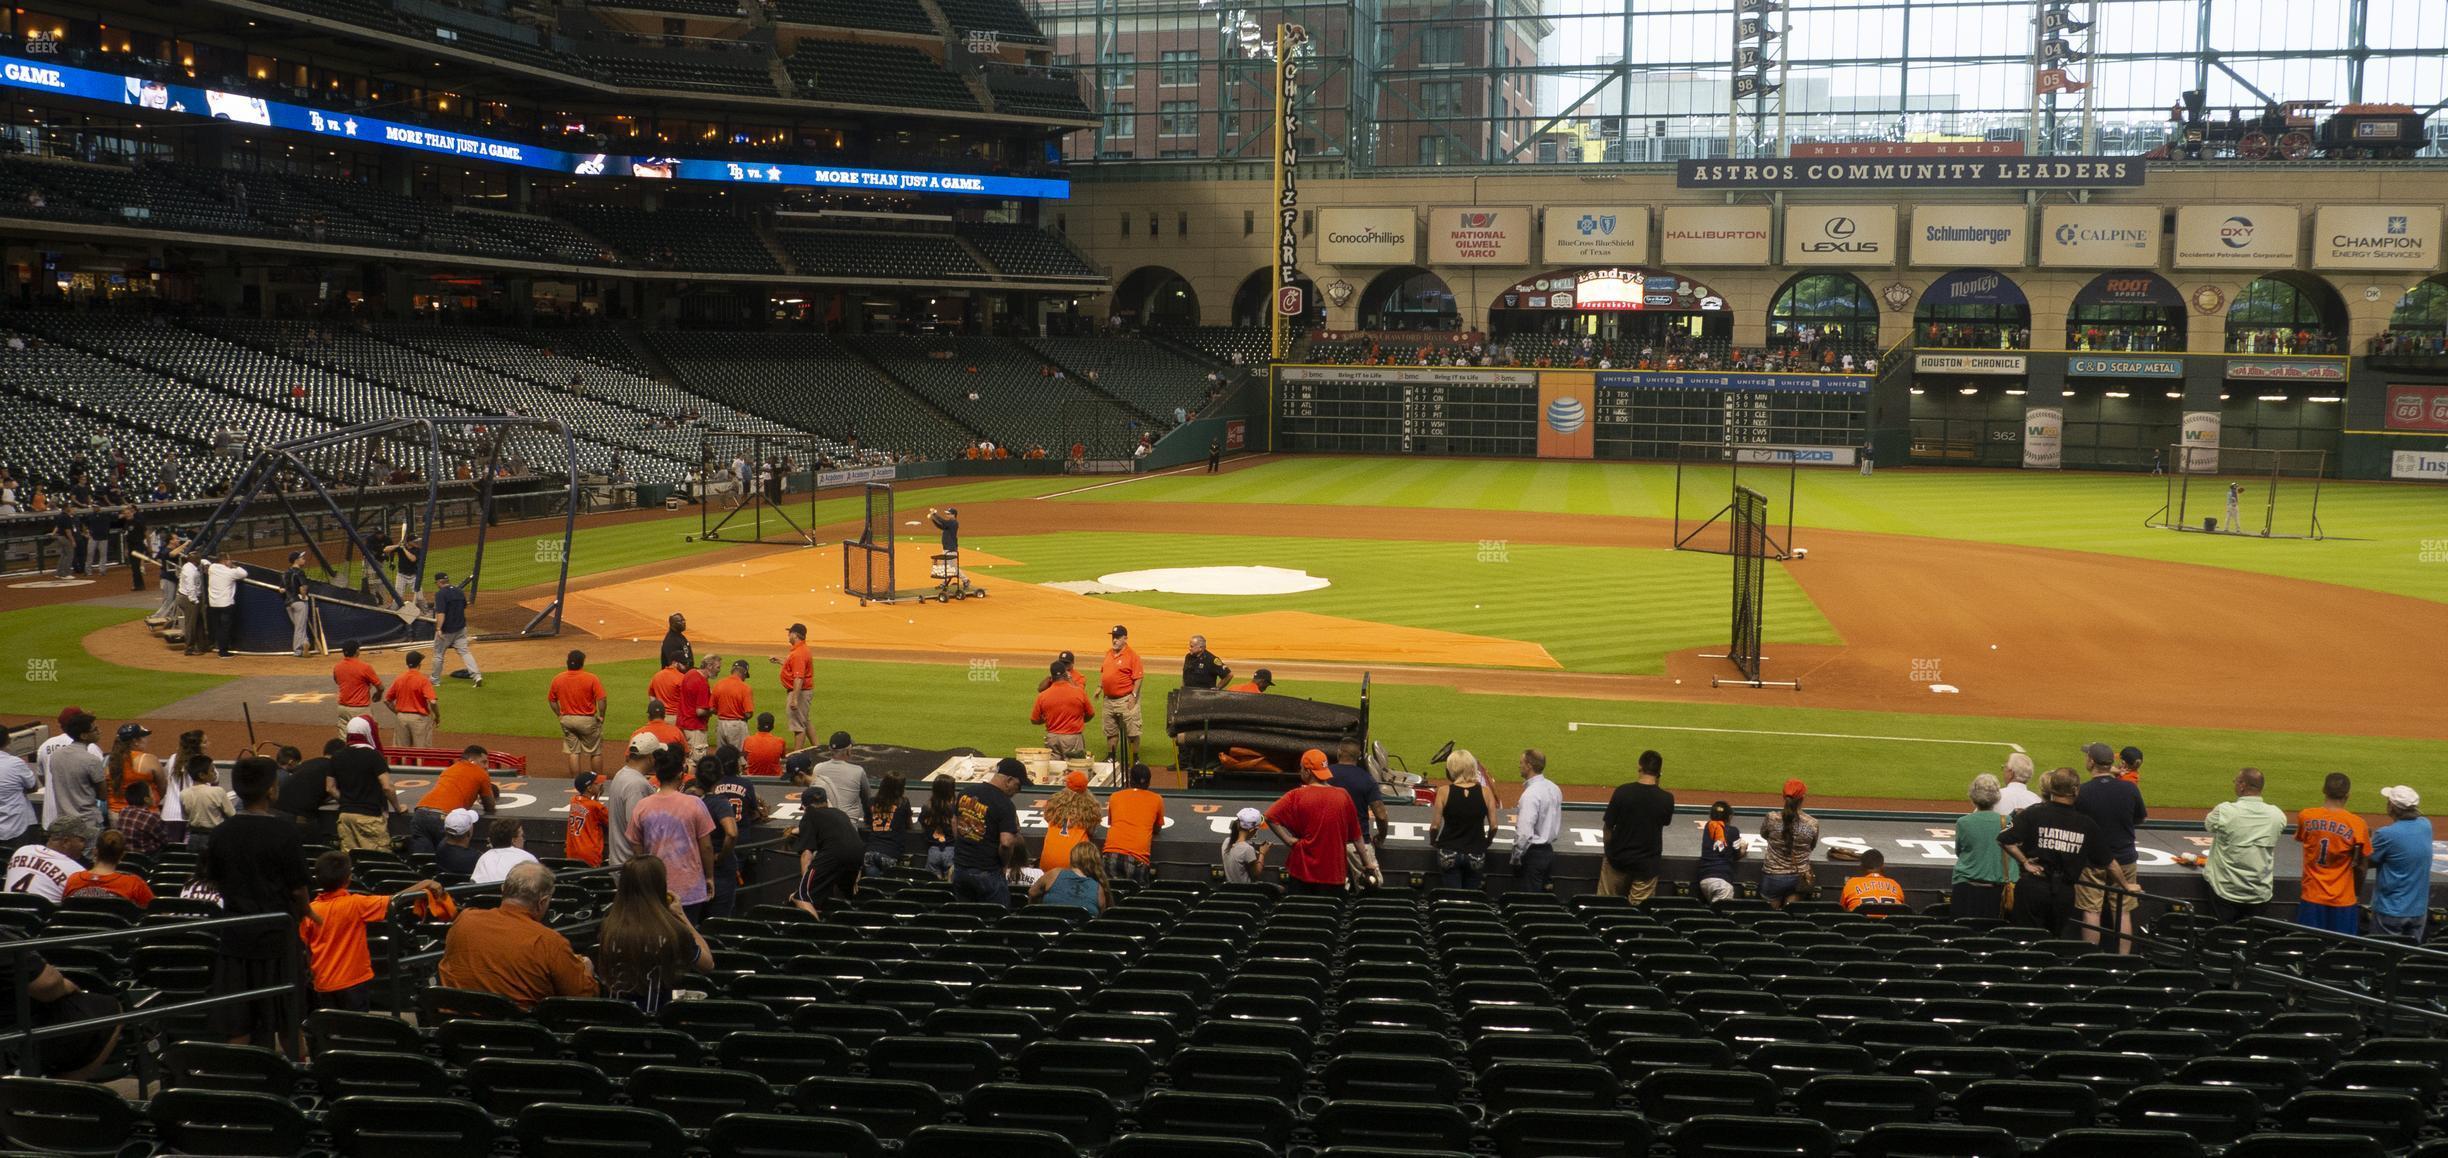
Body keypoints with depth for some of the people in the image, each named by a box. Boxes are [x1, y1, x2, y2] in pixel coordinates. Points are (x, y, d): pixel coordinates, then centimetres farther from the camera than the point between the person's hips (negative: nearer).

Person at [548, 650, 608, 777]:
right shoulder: (591, 678, -15)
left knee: (573, 752, 12)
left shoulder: (557, 679, -3)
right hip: (588, 720, -3)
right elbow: (601, 699, -18)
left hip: (567, 719, 3)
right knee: (595, 752, 10)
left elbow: (551, 700, 5)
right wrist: (601, 716, -6)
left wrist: (559, 715, 14)